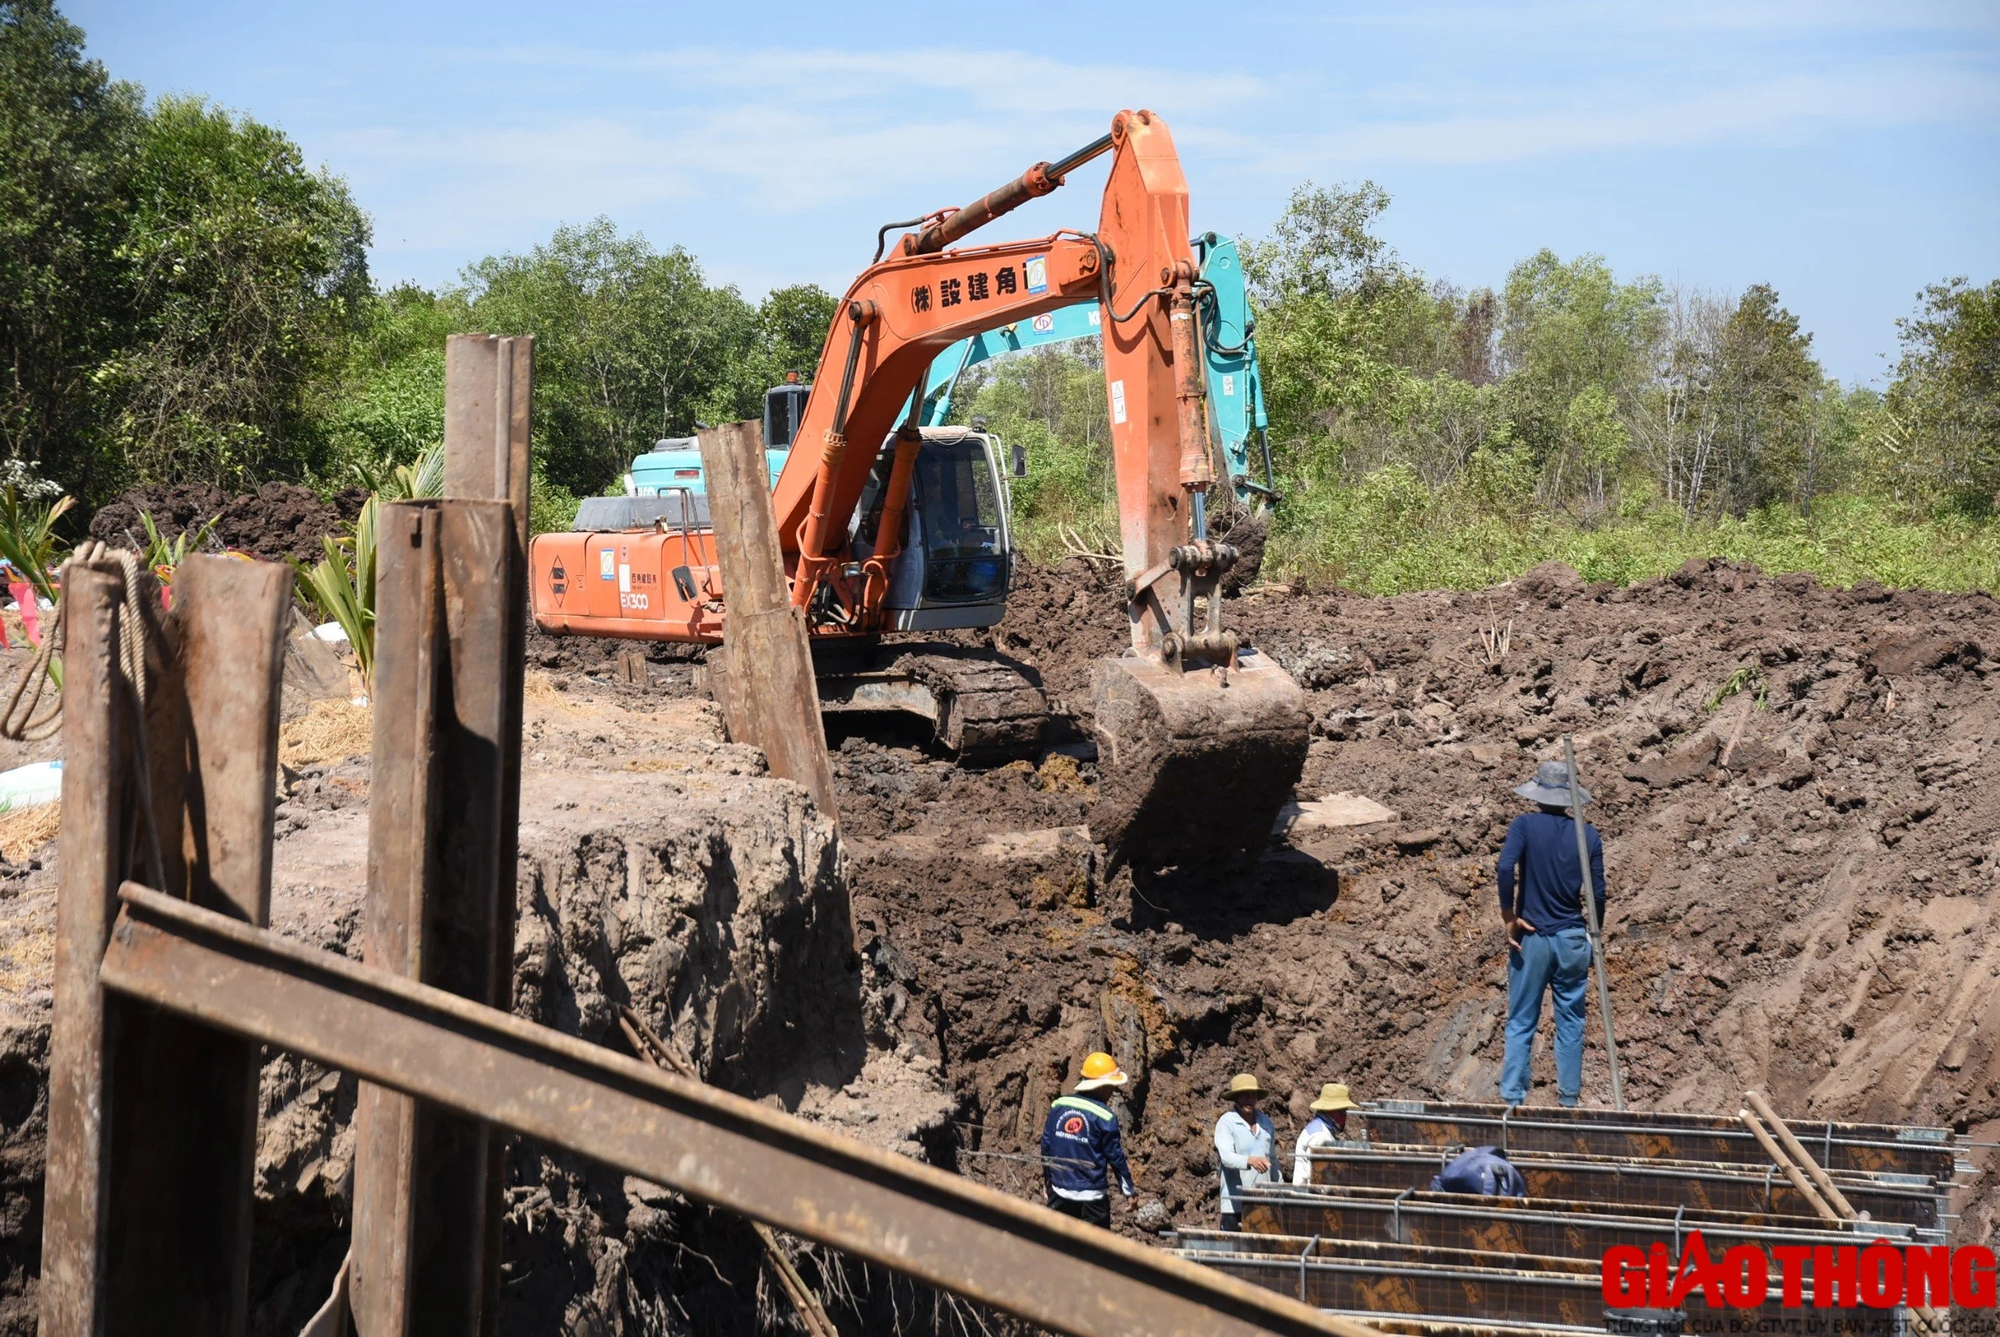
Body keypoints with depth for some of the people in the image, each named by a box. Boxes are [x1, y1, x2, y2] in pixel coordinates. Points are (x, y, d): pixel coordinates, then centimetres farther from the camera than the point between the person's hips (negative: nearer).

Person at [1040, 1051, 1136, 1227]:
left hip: (1060, 1191, 4)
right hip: (1092, 1194, -4)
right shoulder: (1104, 1116, -14)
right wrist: (1128, 1187, 3)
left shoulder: (1058, 1106, -1)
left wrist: (1047, 1175, 22)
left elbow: (1046, 1143, 7)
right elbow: (1115, 1155, -8)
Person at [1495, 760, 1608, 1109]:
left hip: (1531, 937, -2)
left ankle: (1512, 1097, 0)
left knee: (1520, 1024, 4)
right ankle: (1569, 1097, 14)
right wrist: (1592, 937, 14)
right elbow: (1598, 892, 1)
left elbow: (1505, 867, -22)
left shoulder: (1525, 825, -6)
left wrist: (1509, 916, -12)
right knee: (1571, 1023, 11)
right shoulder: (1587, 834, 0)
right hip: (1573, 938, 2)